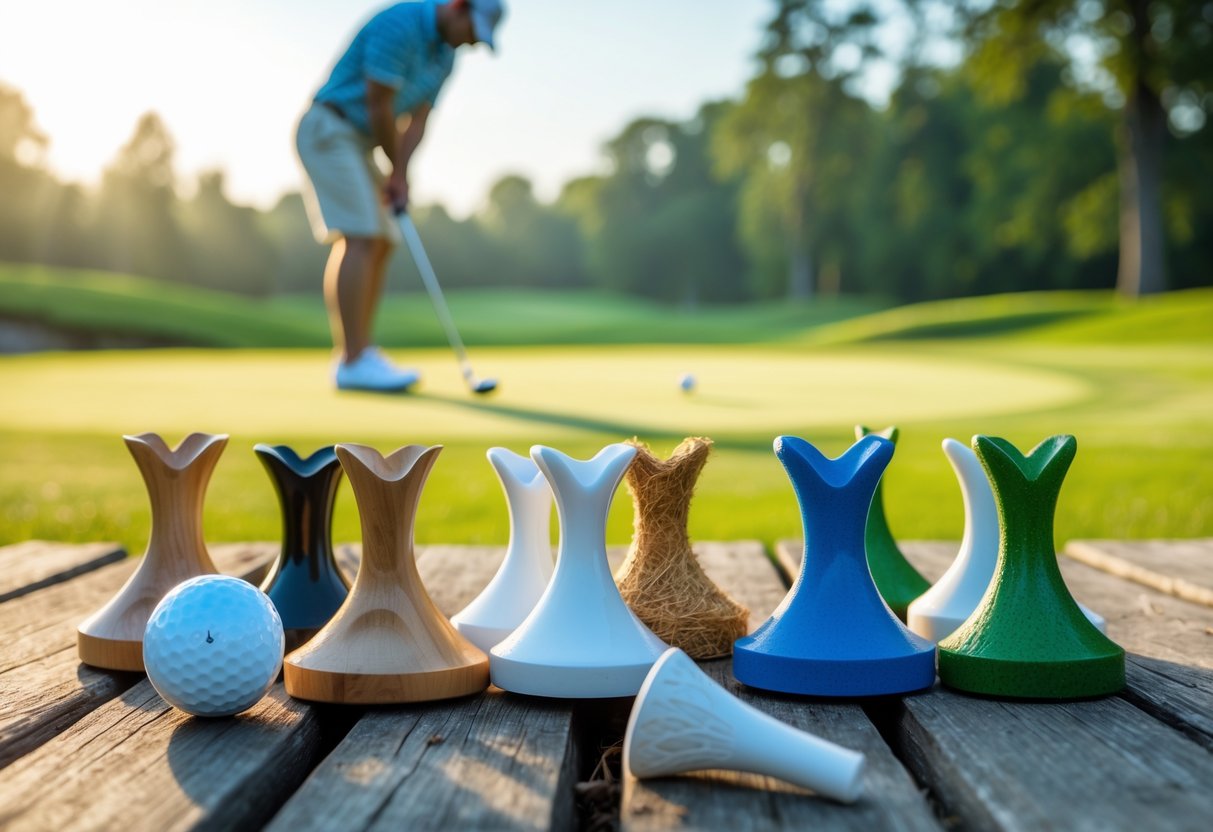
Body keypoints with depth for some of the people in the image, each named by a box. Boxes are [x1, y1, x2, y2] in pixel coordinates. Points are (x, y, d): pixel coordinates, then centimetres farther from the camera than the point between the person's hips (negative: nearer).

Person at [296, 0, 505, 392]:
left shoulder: (444, 54, 11)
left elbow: (417, 119, 6)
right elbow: (378, 104, -19)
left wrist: (399, 175, -9)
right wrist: (397, 169, -7)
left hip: (356, 143, 10)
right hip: (328, 132, -10)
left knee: (380, 245, 5)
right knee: (358, 239, -18)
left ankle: (358, 356, 6)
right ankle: (353, 361, -21)